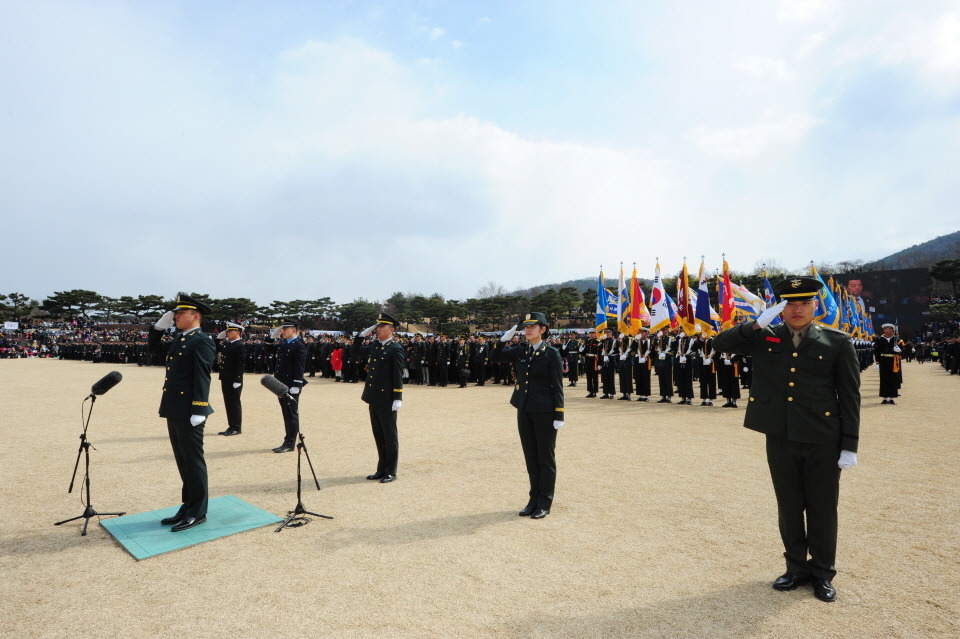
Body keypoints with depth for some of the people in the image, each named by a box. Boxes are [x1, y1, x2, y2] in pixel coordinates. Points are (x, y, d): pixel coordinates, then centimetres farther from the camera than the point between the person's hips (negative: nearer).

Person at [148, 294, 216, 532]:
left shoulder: (202, 341, -13)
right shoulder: (178, 338, 15)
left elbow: (202, 377, -18)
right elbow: (153, 348, 29)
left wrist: (198, 411, -22)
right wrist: (160, 326, 13)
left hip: (188, 413, -9)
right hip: (174, 412, 9)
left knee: (193, 462, 0)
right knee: (183, 462, 16)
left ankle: (198, 512, 11)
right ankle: (188, 506, 26)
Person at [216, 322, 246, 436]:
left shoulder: (240, 346, -13)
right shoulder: (226, 344, 14)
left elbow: (241, 364, -18)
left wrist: (237, 381, -20)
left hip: (234, 381, -9)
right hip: (226, 380, 9)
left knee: (234, 403, -1)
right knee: (228, 403, 13)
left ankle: (236, 428, 8)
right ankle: (231, 426, 21)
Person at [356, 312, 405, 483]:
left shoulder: (395, 349, -11)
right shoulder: (375, 345, 11)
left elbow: (398, 376, -14)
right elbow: (356, 346, 26)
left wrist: (398, 399, -18)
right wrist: (366, 332, 10)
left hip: (386, 400, -7)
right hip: (373, 399, 7)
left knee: (389, 436, 4)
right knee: (379, 436, 15)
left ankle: (391, 472, 14)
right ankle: (382, 469, 25)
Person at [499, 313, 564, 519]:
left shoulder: (551, 354, -8)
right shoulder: (520, 351, 6)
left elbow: (557, 386, -9)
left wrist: (559, 416, -12)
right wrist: (506, 336, 1)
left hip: (544, 412, -5)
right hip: (524, 411, 5)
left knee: (545, 458, 6)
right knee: (531, 457, 13)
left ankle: (544, 503, 17)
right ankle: (534, 500, 25)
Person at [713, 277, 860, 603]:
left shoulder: (837, 342, -3)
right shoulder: (764, 338, 2)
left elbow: (850, 397, -2)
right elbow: (720, 343, -4)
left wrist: (849, 445, -5)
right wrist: (757, 324, -16)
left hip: (822, 440, -2)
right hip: (780, 439, 2)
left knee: (822, 509, 11)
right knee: (789, 507, 14)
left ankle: (823, 573, 29)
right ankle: (796, 568, 31)